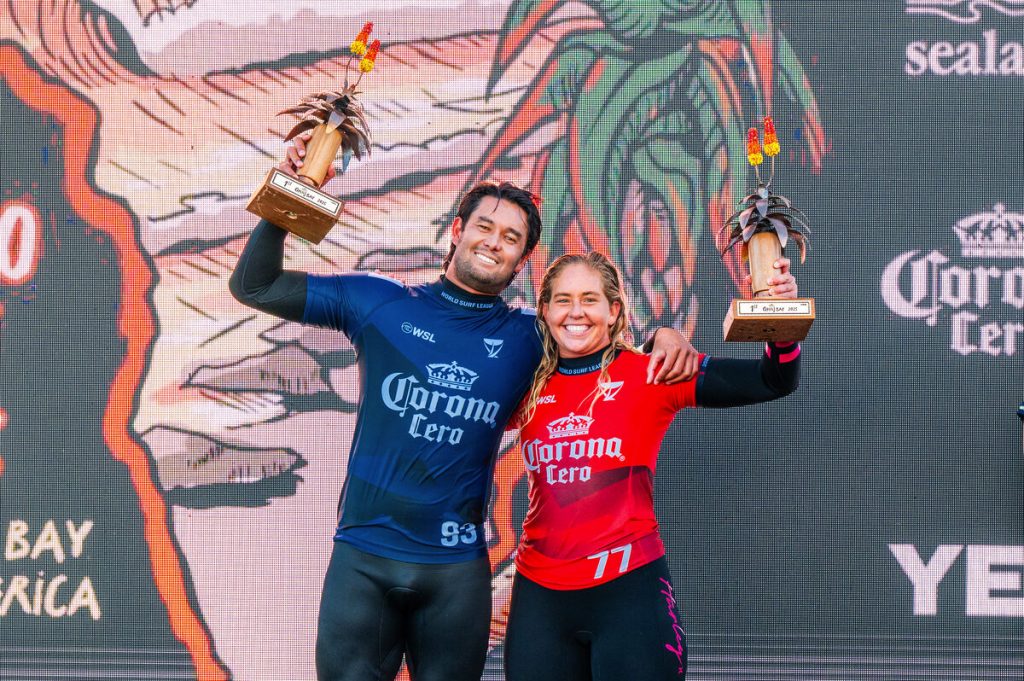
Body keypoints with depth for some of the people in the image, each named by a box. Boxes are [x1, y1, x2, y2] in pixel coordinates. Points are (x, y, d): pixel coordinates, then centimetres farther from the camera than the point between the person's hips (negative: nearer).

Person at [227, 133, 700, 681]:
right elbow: (254, 287, 6)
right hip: (363, 557, -1)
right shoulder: (379, 303, 4)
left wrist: (664, 338, -4)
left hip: (458, 569, 1)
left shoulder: (528, 338, 7)